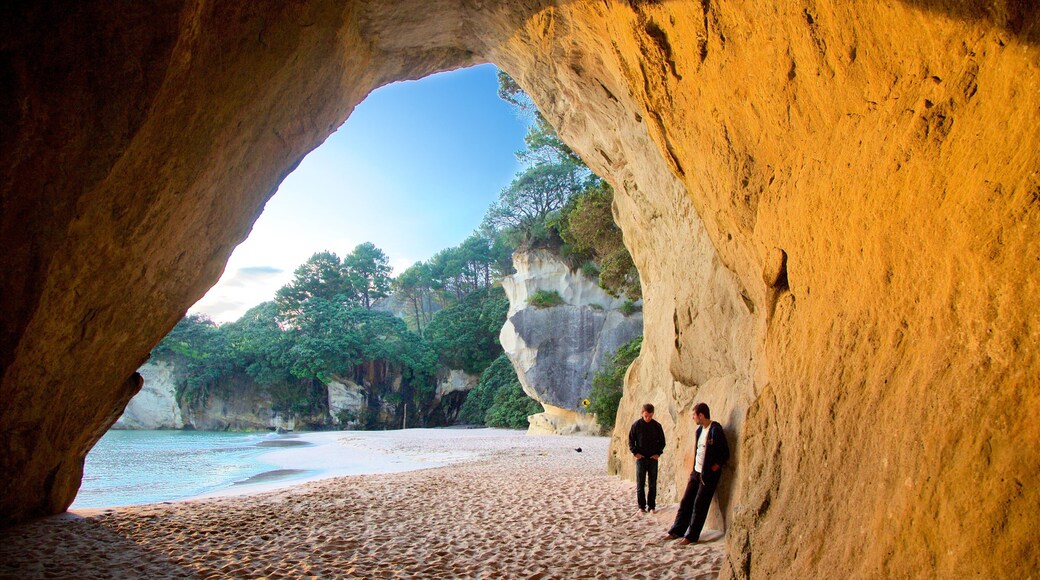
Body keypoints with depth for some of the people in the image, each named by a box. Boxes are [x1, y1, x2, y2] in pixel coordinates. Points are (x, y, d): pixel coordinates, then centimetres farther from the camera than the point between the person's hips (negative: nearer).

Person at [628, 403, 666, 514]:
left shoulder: (657, 426, -1)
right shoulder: (636, 425, -4)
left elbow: (662, 441, 8)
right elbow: (631, 440, 3)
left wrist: (658, 453, -3)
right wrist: (635, 452, -7)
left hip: (653, 458, 1)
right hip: (641, 458, -1)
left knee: (653, 484, 4)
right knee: (640, 484, 2)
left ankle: (652, 506, 12)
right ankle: (642, 506, 10)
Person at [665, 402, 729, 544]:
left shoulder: (715, 430, -17)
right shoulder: (700, 429, 8)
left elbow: (725, 454, -15)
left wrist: (715, 467, -14)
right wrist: (695, 469, 12)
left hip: (709, 475, -8)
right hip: (696, 472, 8)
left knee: (699, 506, 0)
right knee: (686, 502, 11)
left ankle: (691, 536, 11)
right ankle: (677, 531, 20)